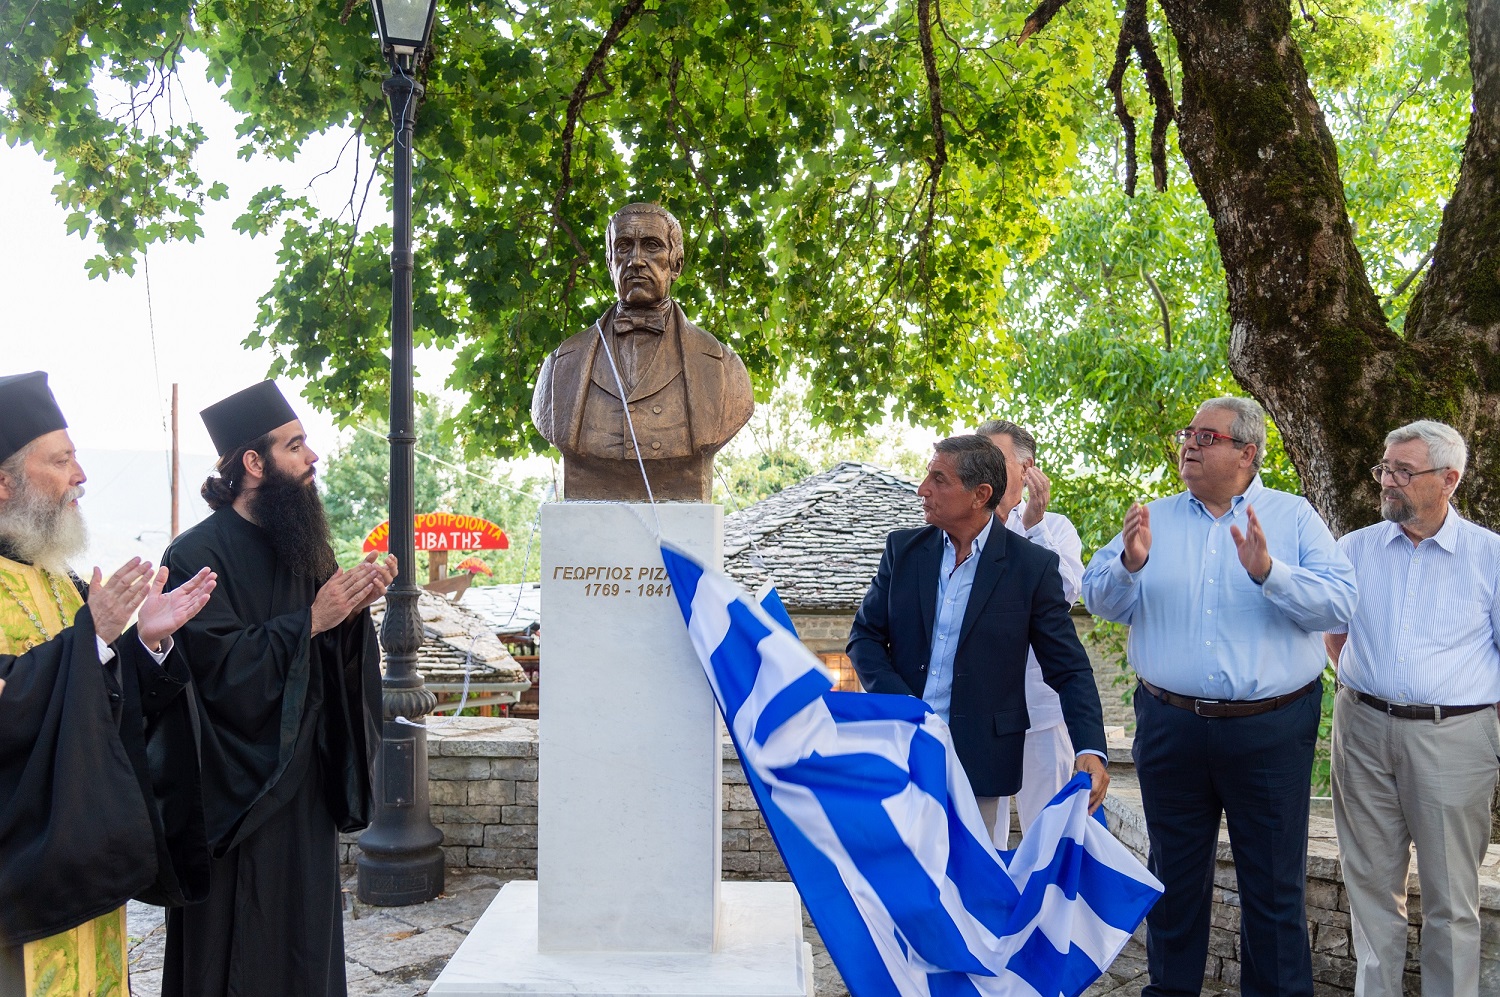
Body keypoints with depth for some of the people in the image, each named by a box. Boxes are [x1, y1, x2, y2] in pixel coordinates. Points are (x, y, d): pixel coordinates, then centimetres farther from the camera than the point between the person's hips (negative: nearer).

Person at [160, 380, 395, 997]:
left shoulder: (298, 548, 10)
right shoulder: (198, 557, -14)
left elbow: (337, 665, 9)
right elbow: (220, 671, -23)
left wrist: (354, 610, -9)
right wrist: (310, 620, -22)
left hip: (303, 788, 7)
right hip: (237, 794, -7)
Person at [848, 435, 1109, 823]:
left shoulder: (1032, 566, -4)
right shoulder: (904, 549, 4)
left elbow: (1069, 670, -2)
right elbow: (865, 635, 8)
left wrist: (1090, 749, -16)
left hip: (979, 762, -2)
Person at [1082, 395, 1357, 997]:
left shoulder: (1294, 517, 1)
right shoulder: (1155, 518, 6)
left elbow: (1339, 602, -11)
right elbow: (1100, 600, -1)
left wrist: (1268, 572, -26)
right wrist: (1129, 564, -21)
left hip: (1272, 731, -2)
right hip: (1170, 726, 2)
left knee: (1274, 885, 10)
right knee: (1175, 876, 16)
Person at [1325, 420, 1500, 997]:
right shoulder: (1356, 549, 7)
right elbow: (1332, 632, 19)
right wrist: (1367, 688, 12)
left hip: (1454, 734, -3)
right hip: (1363, 730, 3)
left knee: (1451, 893, 5)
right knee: (1371, 880, 11)